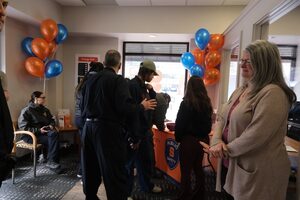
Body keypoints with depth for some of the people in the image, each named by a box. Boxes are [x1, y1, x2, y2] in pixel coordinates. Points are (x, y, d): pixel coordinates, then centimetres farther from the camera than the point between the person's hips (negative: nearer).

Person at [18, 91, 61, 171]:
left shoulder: (44, 109, 15)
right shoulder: (26, 110, -5)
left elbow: (52, 120, 25)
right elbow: (23, 127, -12)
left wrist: (51, 125, 0)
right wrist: (38, 130, -22)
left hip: (43, 132, 6)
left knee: (54, 133, -28)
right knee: (51, 139, -28)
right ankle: (51, 161, -14)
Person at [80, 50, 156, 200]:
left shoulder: (90, 80, 11)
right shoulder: (118, 80, -9)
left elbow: (82, 107, 14)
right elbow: (125, 107, -20)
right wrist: (142, 106, -4)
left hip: (89, 127, 7)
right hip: (109, 129, -7)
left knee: (91, 170, 20)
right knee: (115, 173, 2)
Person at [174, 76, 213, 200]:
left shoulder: (187, 103, -15)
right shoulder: (207, 103, 3)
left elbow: (179, 123, -12)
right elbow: (209, 123, 10)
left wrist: (178, 137, 2)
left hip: (189, 140, -6)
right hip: (203, 139, 7)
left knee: (186, 171, 5)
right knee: (198, 168, 19)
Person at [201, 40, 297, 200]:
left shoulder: (272, 93, -18)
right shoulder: (239, 91, 11)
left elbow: (255, 136, -25)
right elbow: (221, 118, 8)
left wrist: (225, 149, -13)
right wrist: (217, 141, -10)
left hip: (257, 172, -8)